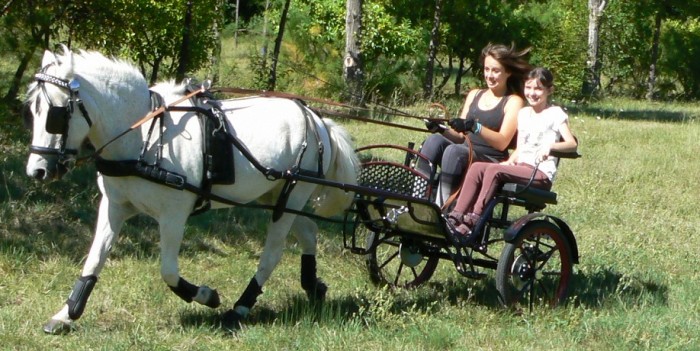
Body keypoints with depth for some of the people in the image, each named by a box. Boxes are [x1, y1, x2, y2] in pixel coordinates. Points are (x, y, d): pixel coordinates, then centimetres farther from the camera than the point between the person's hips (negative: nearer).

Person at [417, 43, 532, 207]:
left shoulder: (513, 101, 3)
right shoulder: (474, 95, 21)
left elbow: (502, 142, -11)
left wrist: (474, 127, -26)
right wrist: (441, 129, -2)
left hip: (492, 162, -5)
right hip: (464, 153, 5)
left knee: (454, 151, -34)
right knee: (434, 140, -24)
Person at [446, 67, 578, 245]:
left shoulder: (555, 114, 0)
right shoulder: (523, 113, 21)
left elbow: (572, 144, -12)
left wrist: (550, 146, -31)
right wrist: (510, 161, 1)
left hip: (541, 173, -6)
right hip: (520, 167, 7)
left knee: (494, 170, -30)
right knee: (477, 168, -19)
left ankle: (472, 222, -33)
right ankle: (455, 218, -29)